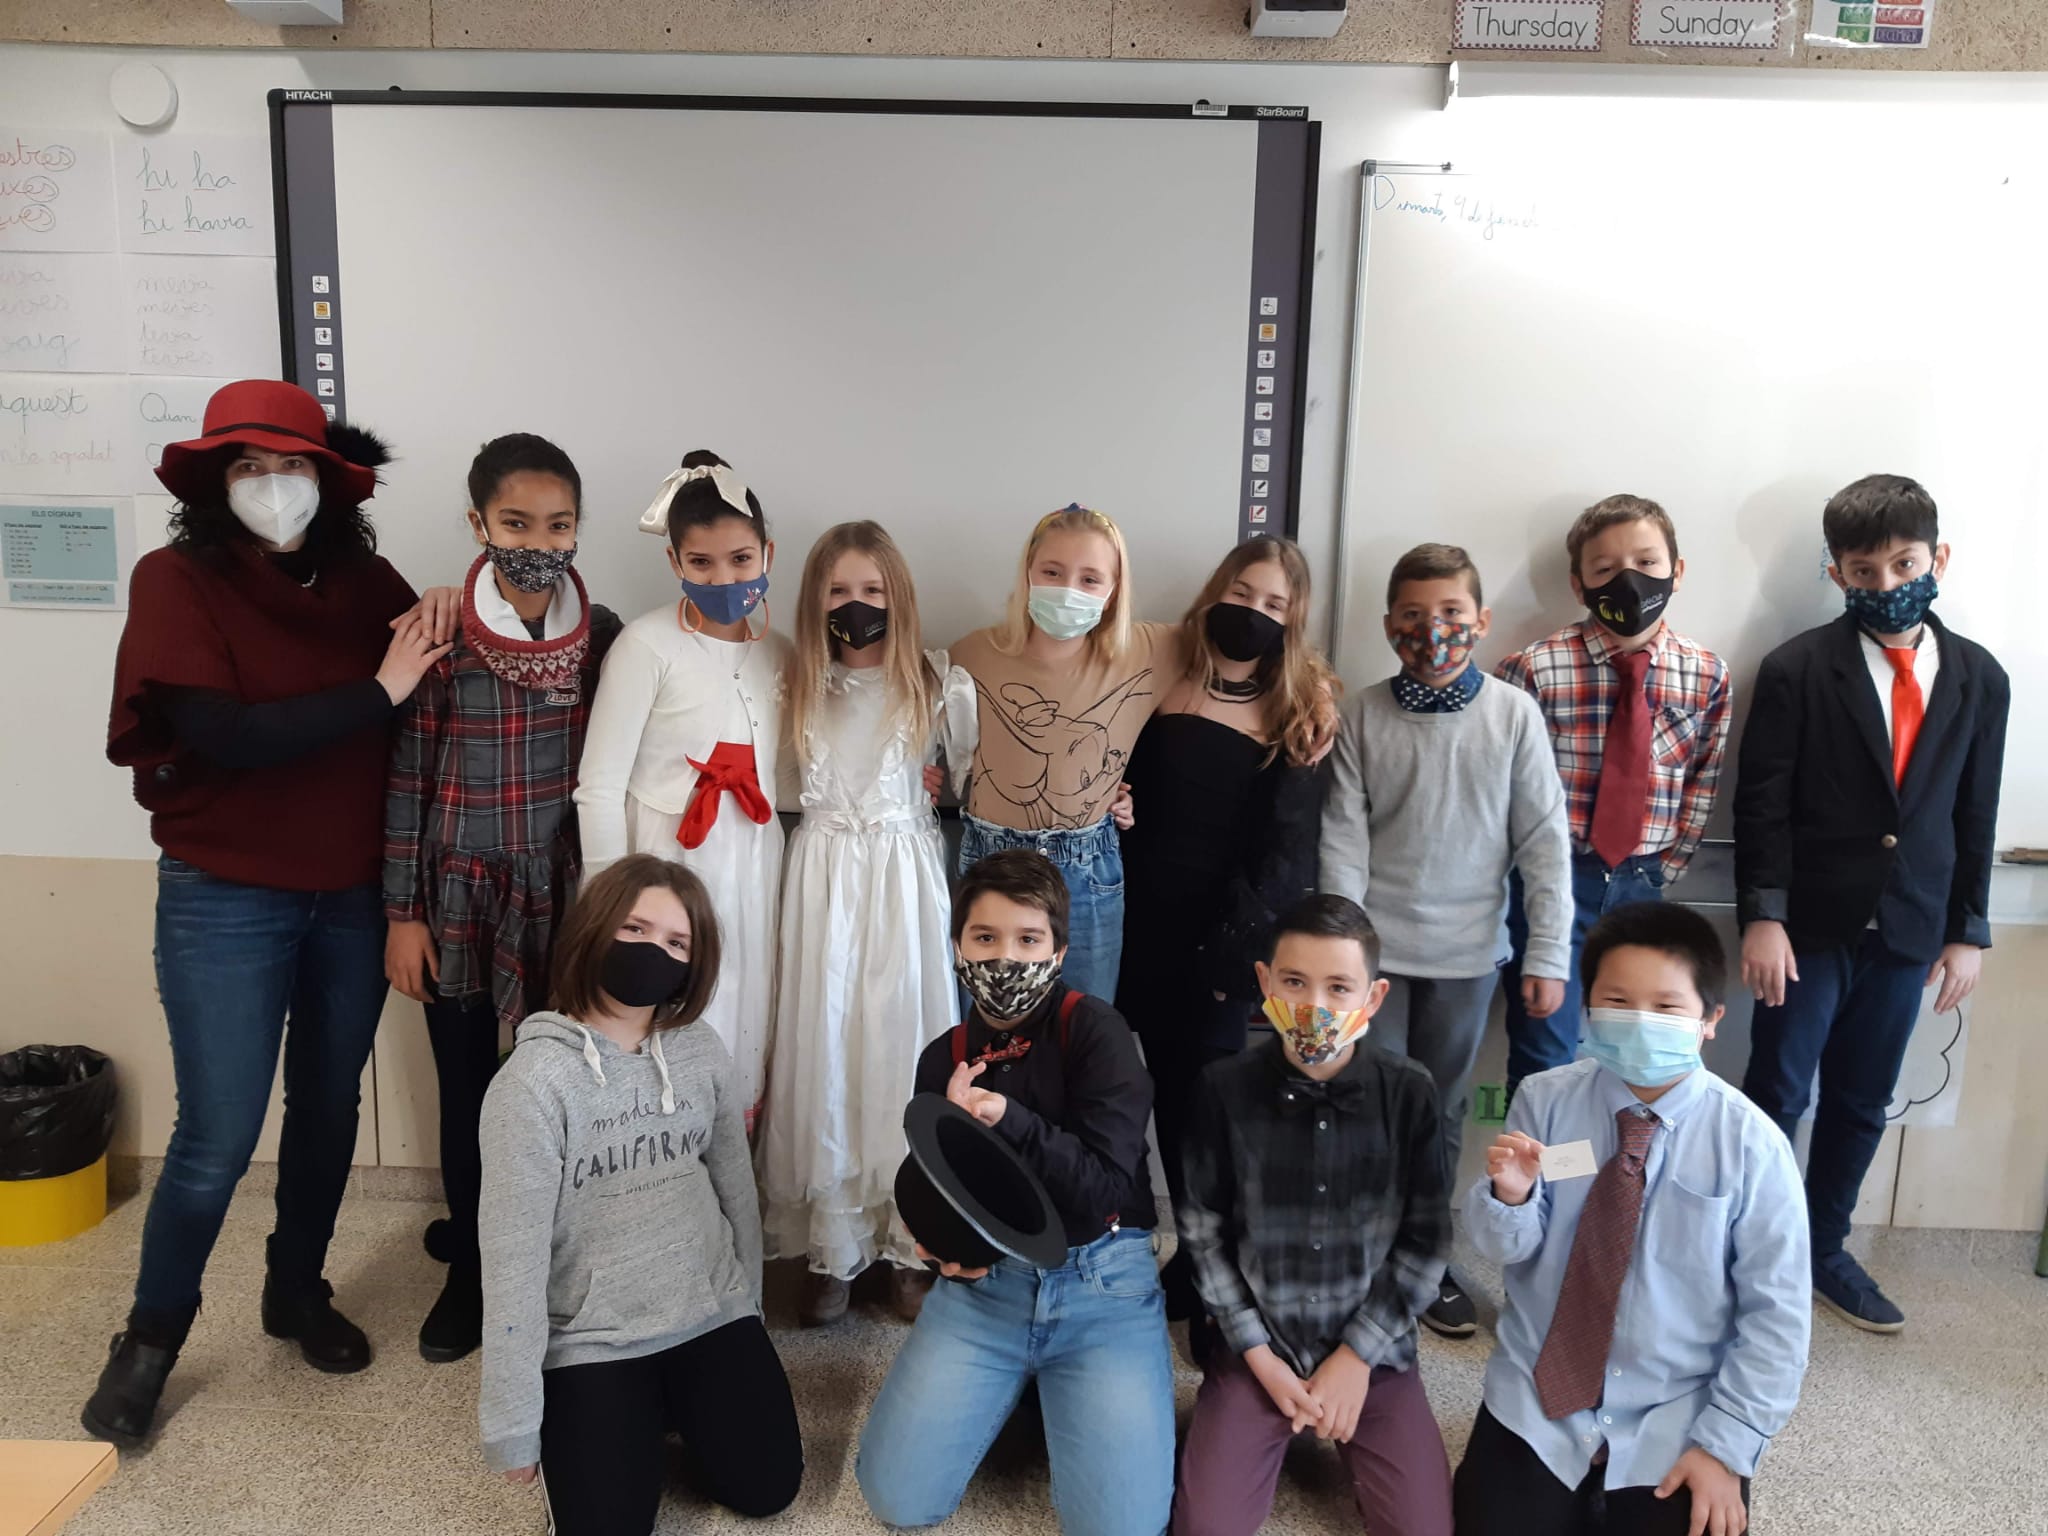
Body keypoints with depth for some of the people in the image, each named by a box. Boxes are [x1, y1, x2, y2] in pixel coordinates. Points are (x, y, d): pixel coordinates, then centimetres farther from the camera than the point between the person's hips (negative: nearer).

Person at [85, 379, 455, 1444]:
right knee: (218, 1139, 3)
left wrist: (440, 644, -21)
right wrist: (377, 692, -20)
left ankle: (298, 1290, 39)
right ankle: (153, 1333, 29)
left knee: (328, 1106, 16)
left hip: (352, 897, 4)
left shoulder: (367, 583, 0)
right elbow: (223, 735, -19)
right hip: (225, 902, -3)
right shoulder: (176, 578, -9)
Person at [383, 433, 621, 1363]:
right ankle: (470, 1274, 33)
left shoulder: (604, 637, -3)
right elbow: (405, 781, -5)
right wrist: (401, 913, -4)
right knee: (468, 1096, 13)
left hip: (566, 898, 2)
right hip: (462, 902, -1)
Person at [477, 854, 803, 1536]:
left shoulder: (701, 1052, -5)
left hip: (712, 1318, 3)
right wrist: (514, 1422, -11)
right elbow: (512, 1257, -15)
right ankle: (636, 1420, 22)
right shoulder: (532, 1082, -19)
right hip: (592, 1342, -3)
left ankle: (673, 1405, 27)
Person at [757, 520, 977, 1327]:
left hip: (905, 876, -1)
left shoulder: (936, 683, 0)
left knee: (903, 1044, 3)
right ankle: (831, 1246, 15)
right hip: (823, 875, 2)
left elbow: (975, 779, 6)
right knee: (823, 1048, 2)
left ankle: (912, 1242, 17)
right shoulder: (799, 686, 7)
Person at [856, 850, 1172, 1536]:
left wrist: (1008, 1120, -25)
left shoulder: (1095, 1030, -9)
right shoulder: (943, 1059, 4)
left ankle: (1055, 1391, 14)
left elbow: (1107, 1186, -13)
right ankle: (1017, 1384, 19)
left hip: (1101, 1279, -3)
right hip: (985, 1280, 3)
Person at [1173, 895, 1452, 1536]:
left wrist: (1357, 1356, -8)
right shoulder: (1225, 1088, -11)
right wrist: (1262, 1357, -7)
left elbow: (1427, 1240, -5)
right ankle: (1278, 1436, 18)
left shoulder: (1410, 1093, -11)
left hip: (1375, 1347, 1)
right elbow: (1203, 1231, -3)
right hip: (1257, 1346, 0)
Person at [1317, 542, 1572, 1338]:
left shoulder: (1513, 713, -4)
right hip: (1377, 947, -1)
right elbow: (1342, 839, -6)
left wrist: (1548, 955, -5)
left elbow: (1545, 840, -3)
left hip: (1468, 951, 1)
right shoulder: (1363, 714, -5)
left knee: (1442, 1112, 15)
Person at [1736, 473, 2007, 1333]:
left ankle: (1822, 1253, 31)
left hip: (1909, 934, 4)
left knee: (1861, 1106, 14)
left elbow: (1975, 816, 7)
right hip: (1811, 927, -3)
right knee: (1775, 1098, 5)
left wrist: (1968, 933, 6)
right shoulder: (1797, 669, -8)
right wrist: (1762, 916, -14)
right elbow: (1761, 804, -9)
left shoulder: (1980, 678, 4)